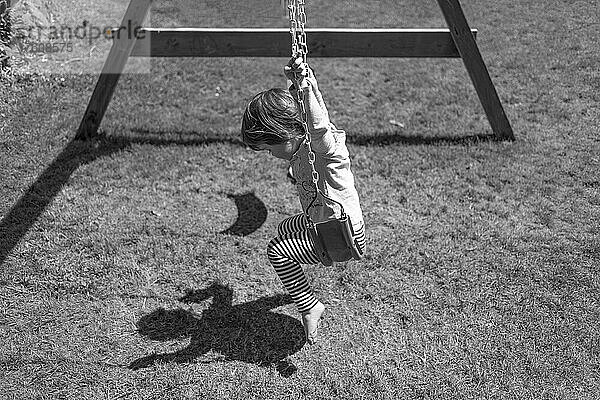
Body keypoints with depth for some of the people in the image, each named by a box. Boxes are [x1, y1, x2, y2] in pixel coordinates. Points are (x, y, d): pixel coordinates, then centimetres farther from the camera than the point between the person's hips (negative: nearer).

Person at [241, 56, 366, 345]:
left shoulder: (323, 145, -25)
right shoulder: (300, 146, 1)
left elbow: (318, 127, -47)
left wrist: (307, 87, -51)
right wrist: (296, 84, -1)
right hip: (320, 220, 10)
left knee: (277, 250, -14)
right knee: (284, 230, 30)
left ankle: (310, 307, -1)